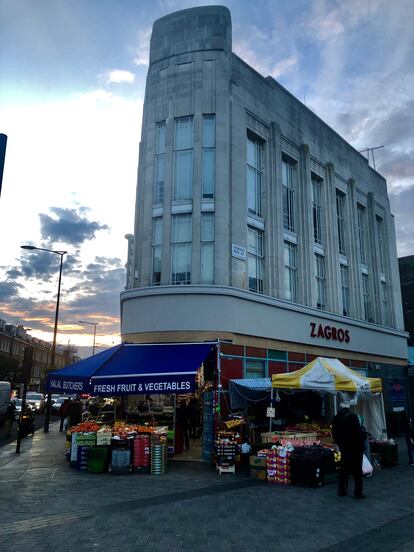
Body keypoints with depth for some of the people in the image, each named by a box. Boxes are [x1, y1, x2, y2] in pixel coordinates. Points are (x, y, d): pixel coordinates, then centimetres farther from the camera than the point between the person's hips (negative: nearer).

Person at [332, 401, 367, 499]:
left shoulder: (336, 418, 1)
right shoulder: (352, 416, -16)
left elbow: (334, 434, 5)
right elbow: (359, 431, -18)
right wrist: (362, 440, -1)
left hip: (344, 447, 5)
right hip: (355, 447, -5)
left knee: (344, 469, 16)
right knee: (357, 470, 3)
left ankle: (342, 490, 21)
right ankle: (358, 492, 6)